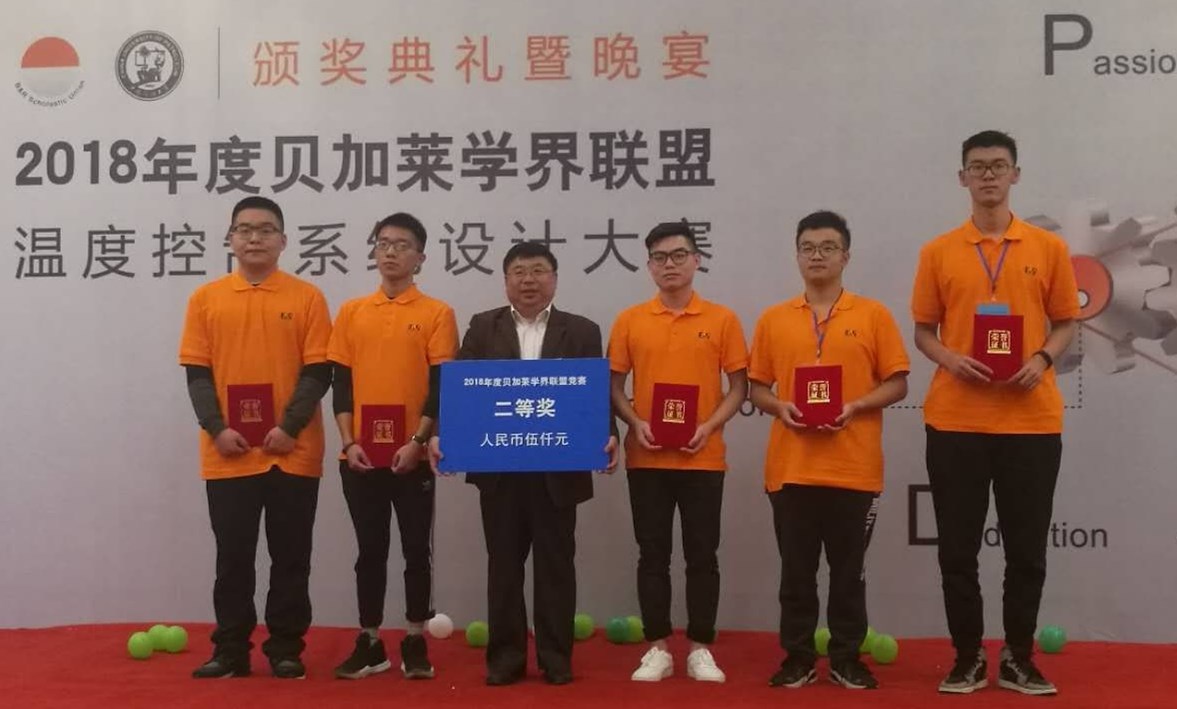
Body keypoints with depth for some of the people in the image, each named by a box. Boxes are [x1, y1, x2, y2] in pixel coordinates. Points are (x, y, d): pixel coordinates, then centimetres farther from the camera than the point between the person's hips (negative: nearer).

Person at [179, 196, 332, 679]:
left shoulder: (306, 298, 2)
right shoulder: (206, 299, 7)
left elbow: (318, 372, -3)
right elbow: (197, 373, 4)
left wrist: (290, 427, -14)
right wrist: (216, 428, -10)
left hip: (293, 453, -1)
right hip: (228, 455, 1)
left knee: (290, 557, 6)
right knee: (232, 558, 7)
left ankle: (286, 649, 16)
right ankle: (230, 651, 18)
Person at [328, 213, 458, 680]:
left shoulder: (437, 313, 0)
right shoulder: (351, 312, 8)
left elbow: (441, 385, -5)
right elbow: (341, 382, 6)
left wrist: (418, 441, -14)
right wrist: (349, 442, -4)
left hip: (412, 455, -2)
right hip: (361, 455, 2)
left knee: (416, 550, 5)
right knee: (370, 551, 10)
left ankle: (415, 643, 16)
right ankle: (369, 643, 19)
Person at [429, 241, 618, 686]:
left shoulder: (582, 332, 4)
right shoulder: (483, 328, 6)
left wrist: (607, 436, -19)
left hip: (558, 469, -1)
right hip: (499, 468, 1)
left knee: (556, 565, 7)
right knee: (503, 565, 9)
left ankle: (556, 657, 19)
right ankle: (505, 655, 20)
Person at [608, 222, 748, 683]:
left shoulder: (722, 320, 2)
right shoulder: (629, 321, 5)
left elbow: (739, 386, 3)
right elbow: (614, 385, 7)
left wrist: (710, 426, -12)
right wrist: (635, 423, -11)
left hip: (703, 458, -1)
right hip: (647, 458, 1)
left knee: (702, 555, 5)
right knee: (653, 555, 6)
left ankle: (700, 649, 16)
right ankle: (658, 649, 16)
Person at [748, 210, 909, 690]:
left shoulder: (873, 314, 3)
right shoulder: (773, 319, 8)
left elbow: (897, 384, 2)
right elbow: (757, 387, 11)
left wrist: (856, 406, -14)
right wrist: (779, 407, -10)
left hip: (854, 467, -1)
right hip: (791, 466, 1)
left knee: (849, 570, 7)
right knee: (796, 570, 8)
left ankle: (846, 659, 20)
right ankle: (798, 658, 19)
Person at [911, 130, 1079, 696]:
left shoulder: (1048, 247, 6)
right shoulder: (938, 252, 5)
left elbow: (1066, 322, 9)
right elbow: (923, 330, 8)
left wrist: (1043, 359, -11)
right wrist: (951, 360, -12)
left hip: (1031, 420, 0)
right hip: (955, 420, 0)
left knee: (1027, 548, 7)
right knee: (958, 549, 5)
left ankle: (1018, 659, 22)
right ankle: (968, 658, 19)